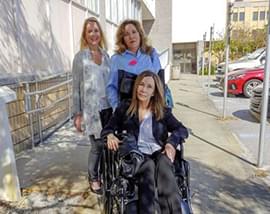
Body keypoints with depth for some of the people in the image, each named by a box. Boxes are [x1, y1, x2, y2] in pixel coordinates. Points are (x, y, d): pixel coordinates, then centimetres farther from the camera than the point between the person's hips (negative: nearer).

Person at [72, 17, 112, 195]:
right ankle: (93, 179, 24)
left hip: (108, 107, 4)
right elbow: (76, 87, -3)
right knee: (97, 145, 1)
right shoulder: (80, 57, -2)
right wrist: (77, 114, -6)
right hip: (92, 109, -4)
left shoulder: (106, 55, 11)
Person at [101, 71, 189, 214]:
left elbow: (182, 130, 9)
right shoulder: (124, 108, 10)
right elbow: (107, 129, 11)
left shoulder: (162, 111, 13)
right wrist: (110, 135, -15)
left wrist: (171, 142, -13)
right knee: (148, 167, -35)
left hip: (159, 153, 1)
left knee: (164, 163, -34)